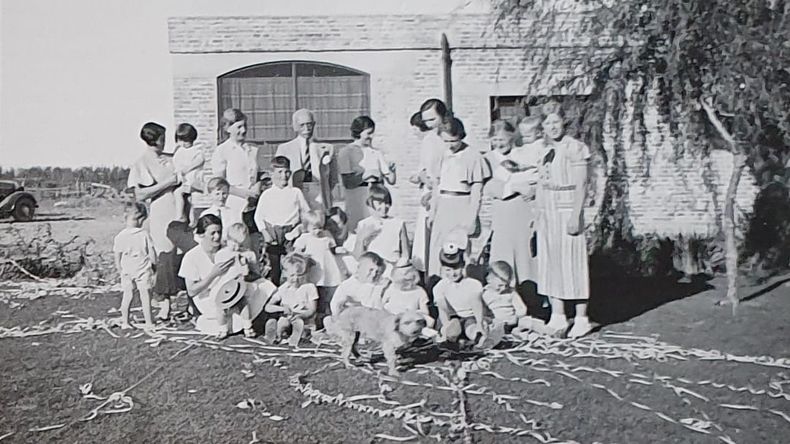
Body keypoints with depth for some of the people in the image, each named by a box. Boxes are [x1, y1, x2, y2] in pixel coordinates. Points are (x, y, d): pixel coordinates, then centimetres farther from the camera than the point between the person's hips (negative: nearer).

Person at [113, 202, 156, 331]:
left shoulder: (120, 237, -5)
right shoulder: (144, 234, -11)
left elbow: (117, 256, 1)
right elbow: (152, 252, -8)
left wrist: (119, 269, 15)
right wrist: (154, 263, 9)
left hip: (127, 271, 3)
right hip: (143, 269, -3)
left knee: (127, 294, 13)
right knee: (145, 295, 4)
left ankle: (125, 322, 19)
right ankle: (148, 322, 6)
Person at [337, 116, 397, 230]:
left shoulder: (376, 152, 13)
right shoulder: (346, 152, 2)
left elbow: (392, 181, 11)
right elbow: (347, 183, -6)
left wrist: (390, 170, -8)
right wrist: (366, 174, -12)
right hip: (357, 200, -3)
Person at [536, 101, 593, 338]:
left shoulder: (574, 148, -8)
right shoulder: (543, 150, 12)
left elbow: (580, 185, -11)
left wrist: (575, 215, -17)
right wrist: (537, 213, 15)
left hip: (567, 211, -7)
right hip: (546, 212, 7)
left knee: (572, 263, -3)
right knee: (549, 263, 8)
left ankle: (581, 319, 6)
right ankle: (558, 317, 17)